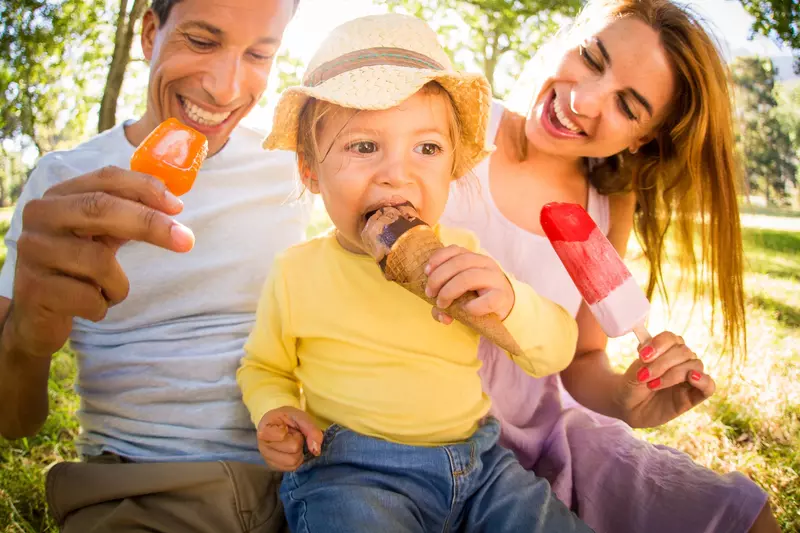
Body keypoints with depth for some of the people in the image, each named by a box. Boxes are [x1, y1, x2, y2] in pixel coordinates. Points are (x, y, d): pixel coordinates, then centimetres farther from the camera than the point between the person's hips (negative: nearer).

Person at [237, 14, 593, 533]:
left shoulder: (462, 254, 2)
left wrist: (509, 301, -19)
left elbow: (557, 351, 2)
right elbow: (265, 367, 15)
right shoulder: (296, 272, -3)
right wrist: (274, 412, -8)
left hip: (476, 461, 3)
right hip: (348, 470, -2)